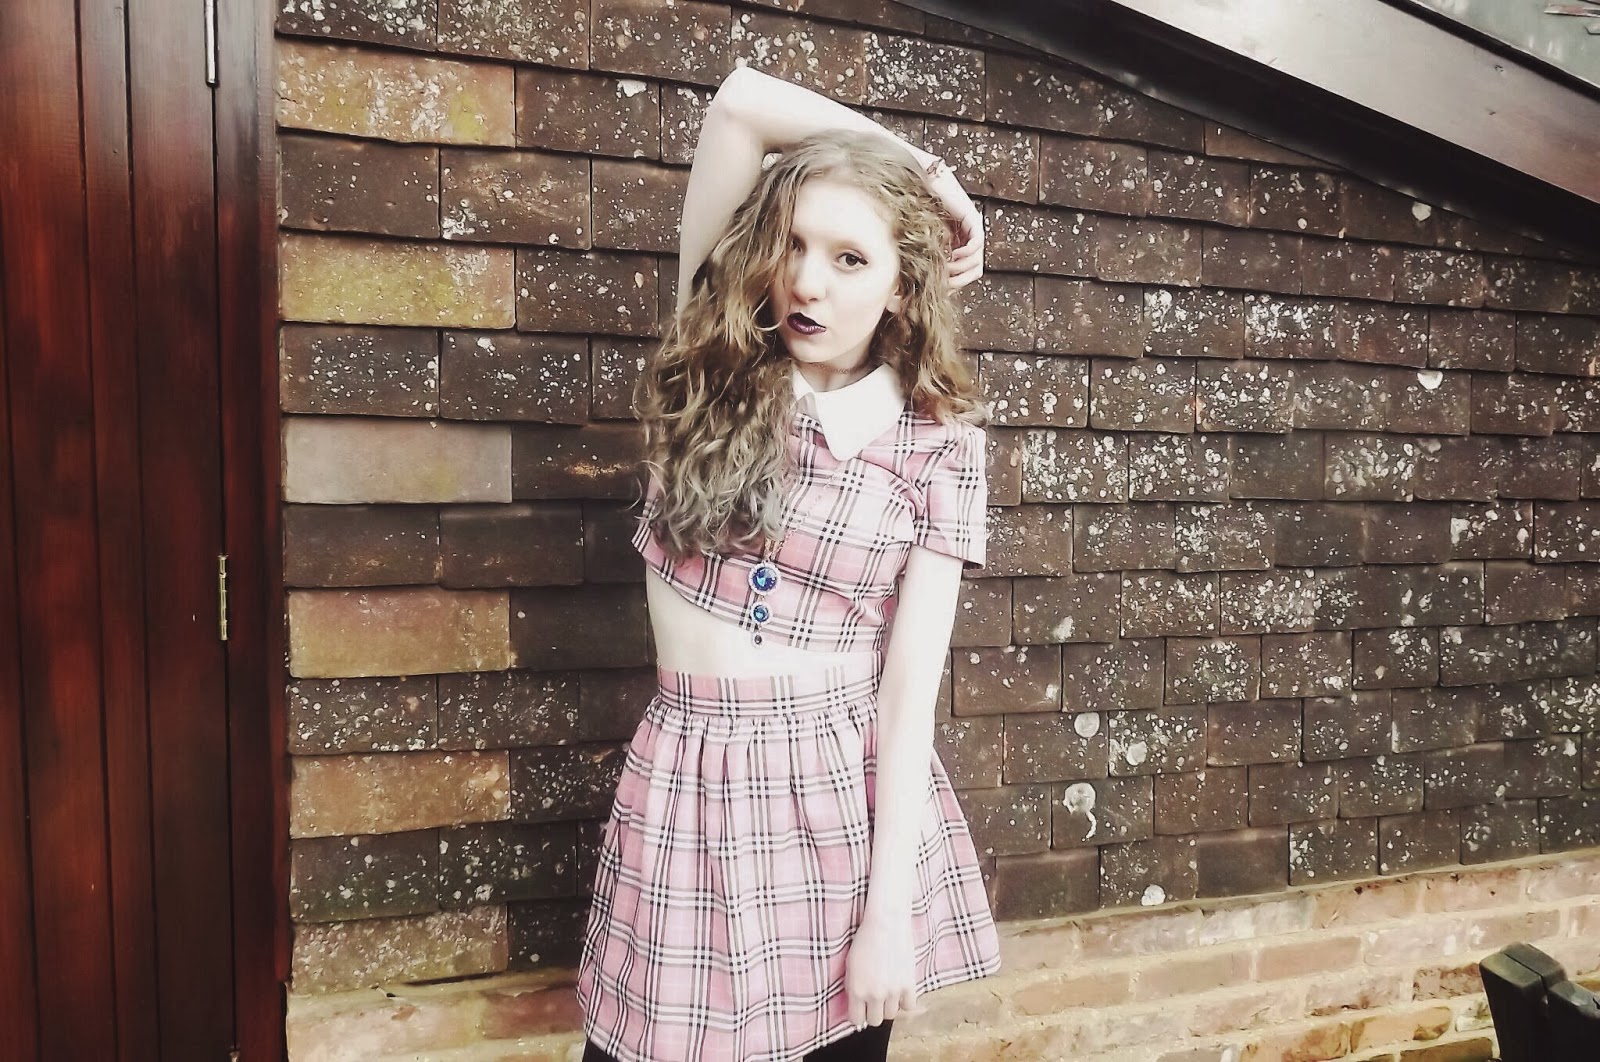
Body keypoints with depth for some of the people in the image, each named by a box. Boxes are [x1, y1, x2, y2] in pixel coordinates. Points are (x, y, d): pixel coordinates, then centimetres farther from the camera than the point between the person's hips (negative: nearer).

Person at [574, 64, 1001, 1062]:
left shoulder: (938, 442, -5)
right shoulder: (718, 366, 0)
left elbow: (911, 687, -8)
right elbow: (742, 103, -5)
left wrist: (890, 909, -10)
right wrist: (929, 172, -1)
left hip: (849, 793, -1)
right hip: (690, 781, 2)